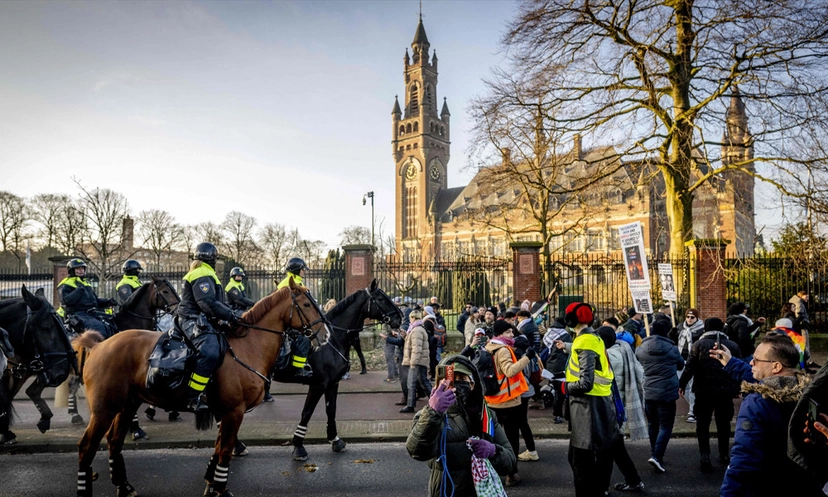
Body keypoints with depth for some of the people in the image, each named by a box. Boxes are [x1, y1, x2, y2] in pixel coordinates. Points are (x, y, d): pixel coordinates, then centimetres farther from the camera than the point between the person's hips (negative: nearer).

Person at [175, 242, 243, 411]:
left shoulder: (203, 274, 24)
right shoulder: (203, 275, -10)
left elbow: (214, 301, 25)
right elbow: (208, 303, -22)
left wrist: (232, 313, 17)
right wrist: (231, 315, -19)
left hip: (203, 321, 12)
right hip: (195, 322, -12)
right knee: (210, 353, -31)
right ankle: (193, 397, -31)